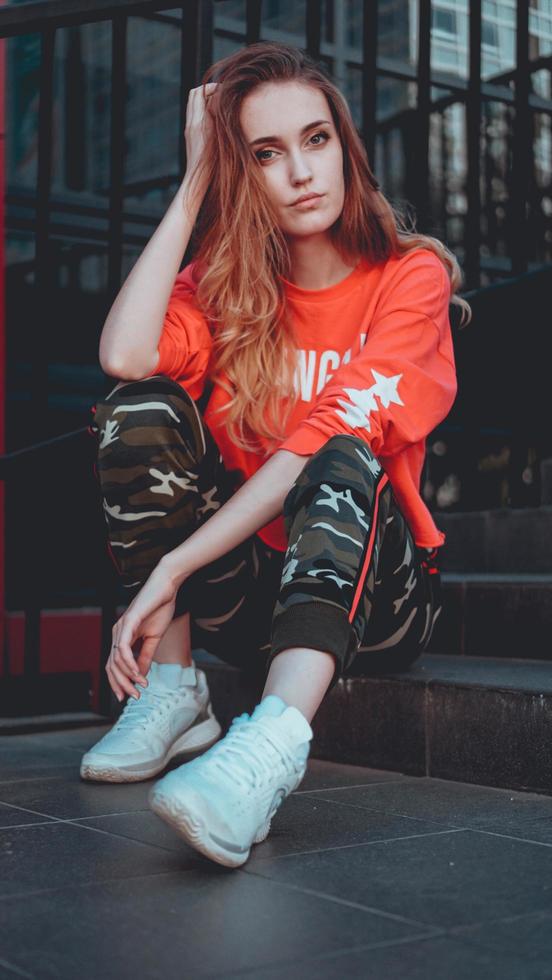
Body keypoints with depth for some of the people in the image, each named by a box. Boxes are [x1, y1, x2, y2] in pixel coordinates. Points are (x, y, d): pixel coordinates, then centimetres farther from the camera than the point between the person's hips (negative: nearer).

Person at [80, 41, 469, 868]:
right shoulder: (223, 282, 5)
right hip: (242, 594, 3)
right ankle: (173, 690, -18)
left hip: (370, 590, -3)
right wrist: (193, 188, -10)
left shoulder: (412, 278, -7)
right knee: (143, 407, -18)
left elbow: (327, 444, -21)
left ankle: (275, 739, -54)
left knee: (343, 461, -34)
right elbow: (124, 356, -18)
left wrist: (172, 566, -29)